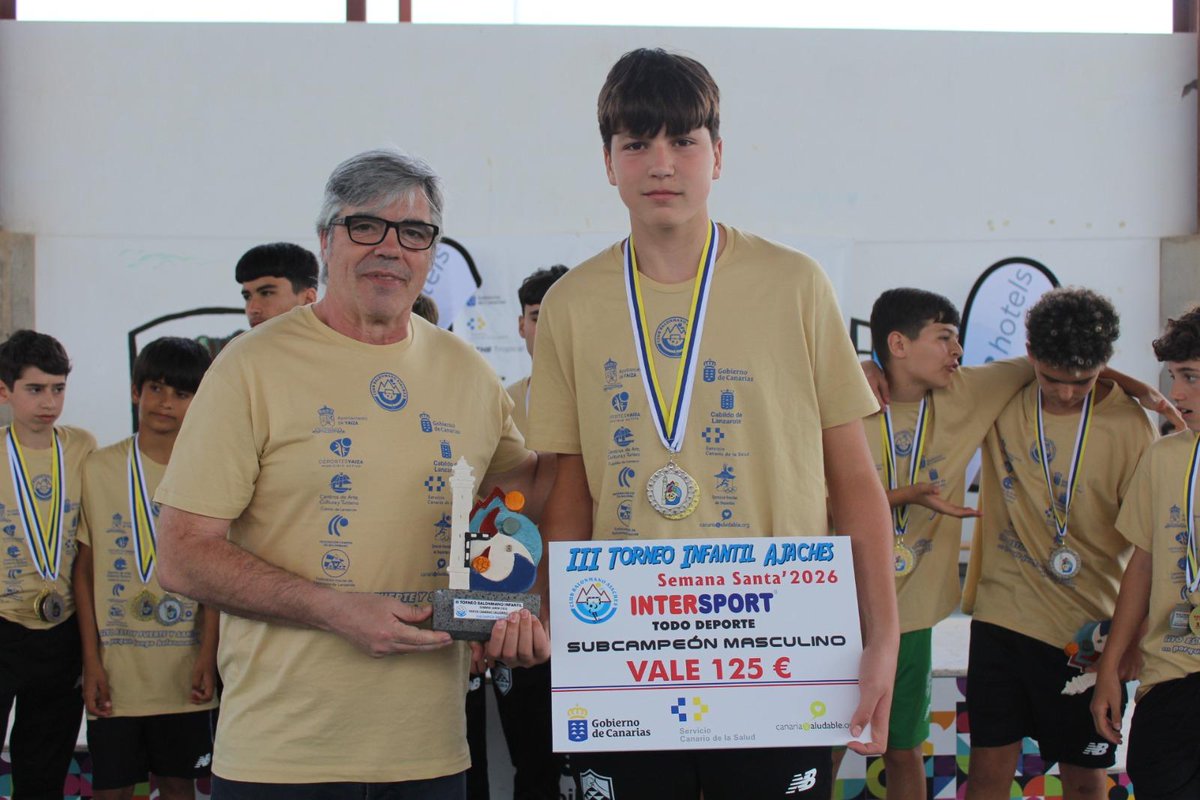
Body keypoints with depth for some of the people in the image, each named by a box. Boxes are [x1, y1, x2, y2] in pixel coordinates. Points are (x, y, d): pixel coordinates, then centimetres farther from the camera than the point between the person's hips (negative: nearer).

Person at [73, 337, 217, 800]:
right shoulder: (100, 468, 1)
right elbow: (84, 570, 3)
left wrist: (207, 655, -10)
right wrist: (92, 660, -3)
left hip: (183, 670, 0)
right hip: (115, 669, 0)